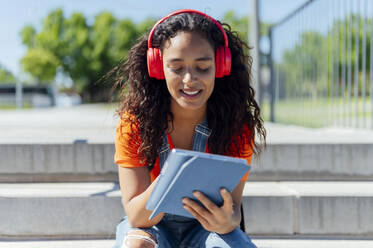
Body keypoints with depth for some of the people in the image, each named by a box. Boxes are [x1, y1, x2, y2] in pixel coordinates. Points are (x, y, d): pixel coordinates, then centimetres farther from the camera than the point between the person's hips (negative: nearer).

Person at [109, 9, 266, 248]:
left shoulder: (238, 126, -14)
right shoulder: (134, 122, -17)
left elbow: (233, 209, -14)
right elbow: (135, 217, -19)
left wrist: (227, 221, -40)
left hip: (206, 228, 1)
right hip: (152, 224, 0)